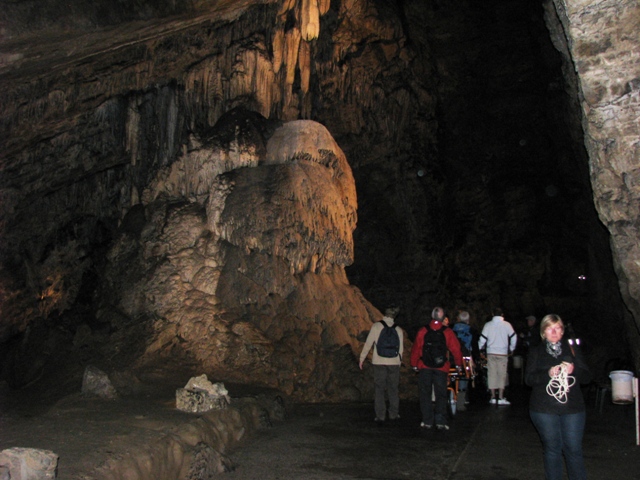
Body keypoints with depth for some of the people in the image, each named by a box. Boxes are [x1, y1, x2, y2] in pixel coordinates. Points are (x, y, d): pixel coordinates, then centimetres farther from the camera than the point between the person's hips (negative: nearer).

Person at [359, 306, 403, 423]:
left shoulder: (376, 326, -4)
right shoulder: (398, 330, 4)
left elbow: (368, 343, -5)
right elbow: (401, 349, 10)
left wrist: (362, 358, 3)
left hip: (379, 362, -2)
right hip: (394, 363, 2)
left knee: (379, 389, 3)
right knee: (393, 389, 12)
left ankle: (380, 416, 1)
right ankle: (394, 414, 16)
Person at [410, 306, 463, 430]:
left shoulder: (422, 331, -2)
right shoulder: (448, 332, -4)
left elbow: (416, 349, 1)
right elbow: (456, 349, -1)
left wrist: (414, 364, 13)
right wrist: (459, 364, 14)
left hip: (424, 368, 1)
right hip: (441, 369, 0)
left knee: (425, 394, 9)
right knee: (441, 395, 7)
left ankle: (427, 421, 10)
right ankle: (440, 421, 2)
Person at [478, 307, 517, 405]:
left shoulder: (488, 325, 1)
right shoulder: (506, 325, -2)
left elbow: (482, 339, -1)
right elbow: (514, 337, 0)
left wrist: (481, 348, 14)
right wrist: (511, 349, 13)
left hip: (491, 353, 1)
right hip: (502, 353, -1)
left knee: (492, 374, 6)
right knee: (502, 375, 1)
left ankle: (493, 397, 7)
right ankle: (501, 398, -2)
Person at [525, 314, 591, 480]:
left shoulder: (573, 350, 12)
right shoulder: (536, 352, 8)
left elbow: (587, 377, 7)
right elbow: (529, 379, -2)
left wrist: (573, 370, -15)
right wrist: (548, 374, -20)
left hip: (572, 408, 1)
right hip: (544, 409, -1)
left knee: (574, 448, 0)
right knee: (552, 448, 5)